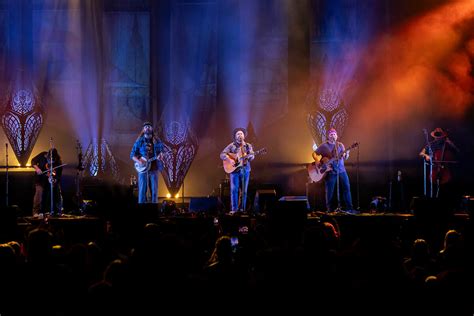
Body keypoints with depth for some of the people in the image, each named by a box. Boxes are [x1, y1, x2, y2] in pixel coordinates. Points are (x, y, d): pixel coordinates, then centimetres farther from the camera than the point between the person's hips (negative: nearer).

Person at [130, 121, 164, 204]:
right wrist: (138, 161, -15)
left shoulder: (156, 141, 9)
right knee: (142, 190, -4)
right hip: (143, 169, -2)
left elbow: (162, 150, 15)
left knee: (154, 190, 2)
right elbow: (132, 155, 4)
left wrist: (160, 155, -9)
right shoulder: (139, 141, 3)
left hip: (154, 168, 2)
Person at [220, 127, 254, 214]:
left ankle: (242, 209, 9)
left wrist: (249, 156, -21)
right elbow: (222, 154, -2)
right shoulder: (231, 146, 3)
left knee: (244, 190, 3)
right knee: (234, 189, -7)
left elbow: (252, 156, 2)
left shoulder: (248, 146, 11)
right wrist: (229, 159, -18)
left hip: (245, 169, 2)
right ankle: (234, 209, -5)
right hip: (234, 169, -2)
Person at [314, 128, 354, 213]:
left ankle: (349, 208, 1)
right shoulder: (324, 146, 0)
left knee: (347, 188, -2)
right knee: (330, 191, -2)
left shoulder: (340, 145, 11)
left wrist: (346, 154, -14)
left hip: (341, 170, 4)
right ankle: (329, 209, 7)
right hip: (330, 171, -4)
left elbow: (344, 158, 9)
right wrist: (318, 162, -14)